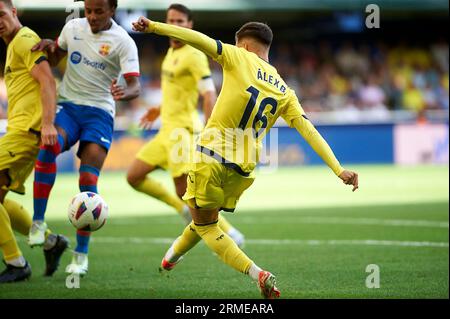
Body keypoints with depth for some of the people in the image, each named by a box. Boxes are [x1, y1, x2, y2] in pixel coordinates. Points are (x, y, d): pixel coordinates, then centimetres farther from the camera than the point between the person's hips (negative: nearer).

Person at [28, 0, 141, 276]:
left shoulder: (123, 42, -7)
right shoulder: (73, 28, 5)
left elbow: (135, 86, -15)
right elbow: (54, 60, 21)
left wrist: (124, 93, -39)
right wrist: (49, 46, -3)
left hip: (100, 111, -2)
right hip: (68, 105, 2)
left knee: (88, 180, -13)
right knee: (48, 147, -31)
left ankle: (81, 255, -3)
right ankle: (38, 222, -21)